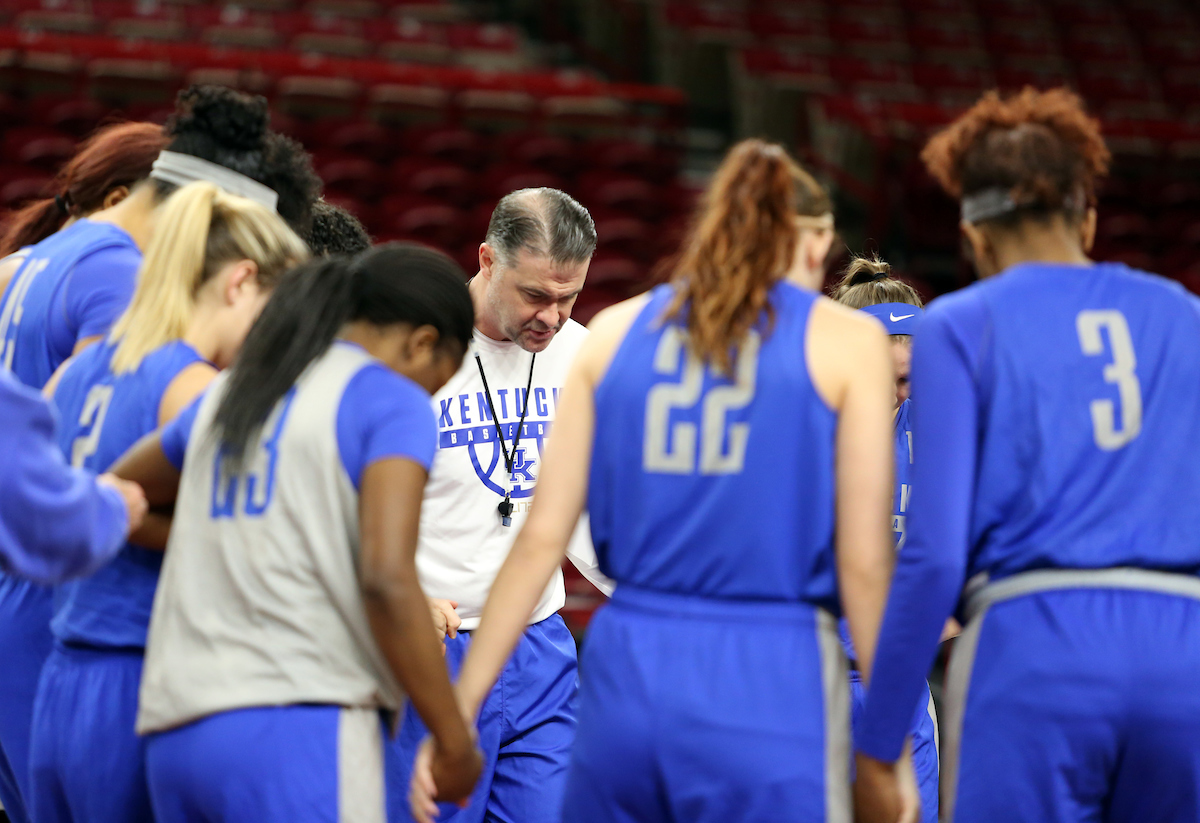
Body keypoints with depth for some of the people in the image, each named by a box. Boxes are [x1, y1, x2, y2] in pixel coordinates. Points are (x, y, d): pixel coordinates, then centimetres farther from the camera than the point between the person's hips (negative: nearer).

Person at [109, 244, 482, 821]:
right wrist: (455, 741, -6)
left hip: (175, 732, 7)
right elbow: (386, 579, -13)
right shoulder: (393, 402, 0)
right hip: (301, 727, -7)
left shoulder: (230, 392, 20)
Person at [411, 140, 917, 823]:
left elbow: (542, 537, 6)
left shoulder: (616, 332, 11)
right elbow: (864, 562, -3)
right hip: (775, 684, -3)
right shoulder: (846, 342, 2)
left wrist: (457, 713, 10)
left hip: (629, 674, 3)